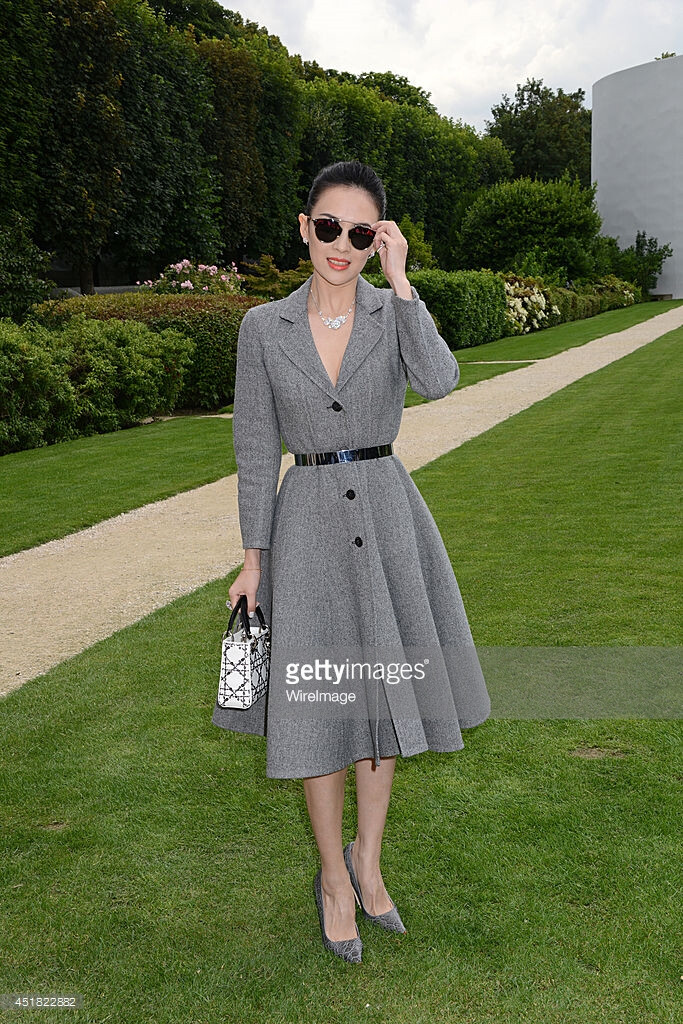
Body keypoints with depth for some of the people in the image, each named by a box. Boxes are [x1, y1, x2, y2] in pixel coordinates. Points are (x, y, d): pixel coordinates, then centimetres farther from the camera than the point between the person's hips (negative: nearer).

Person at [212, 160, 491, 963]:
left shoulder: (396, 312, 0)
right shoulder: (264, 327, -1)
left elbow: (439, 382, -22)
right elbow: (256, 449, 1)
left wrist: (398, 280, -19)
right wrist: (253, 557, -1)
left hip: (387, 514, 1)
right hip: (307, 522, -1)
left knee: (383, 696, 11)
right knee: (319, 708, 5)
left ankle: (366, 857, 33)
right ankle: (333, 876, 26)